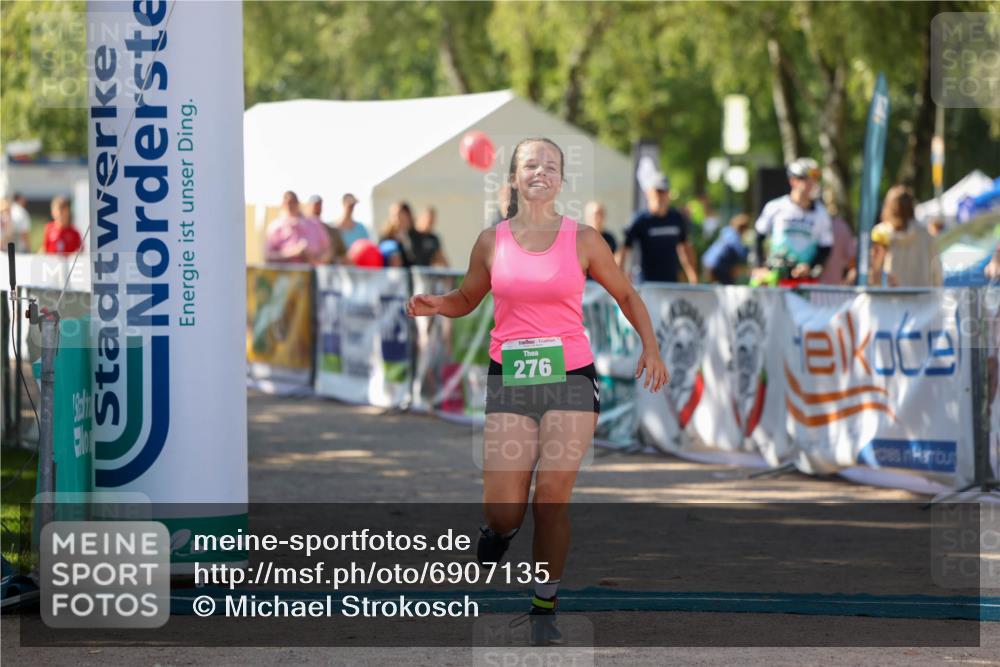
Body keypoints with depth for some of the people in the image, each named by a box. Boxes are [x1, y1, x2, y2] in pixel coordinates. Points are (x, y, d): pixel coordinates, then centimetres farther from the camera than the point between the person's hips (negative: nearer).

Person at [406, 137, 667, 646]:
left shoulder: (582, 240, 1)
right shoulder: (491, 242, 4)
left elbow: (626, 295, 13)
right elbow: (467, 298, 18)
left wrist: (650, 348, 1)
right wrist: (435, 305, -4)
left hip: (570, 378, -1)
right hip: (509, 379, 1)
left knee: (552, 501, -5)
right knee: (504, 511, -5)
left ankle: (544, 609, 9)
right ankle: (500, 528, 33)